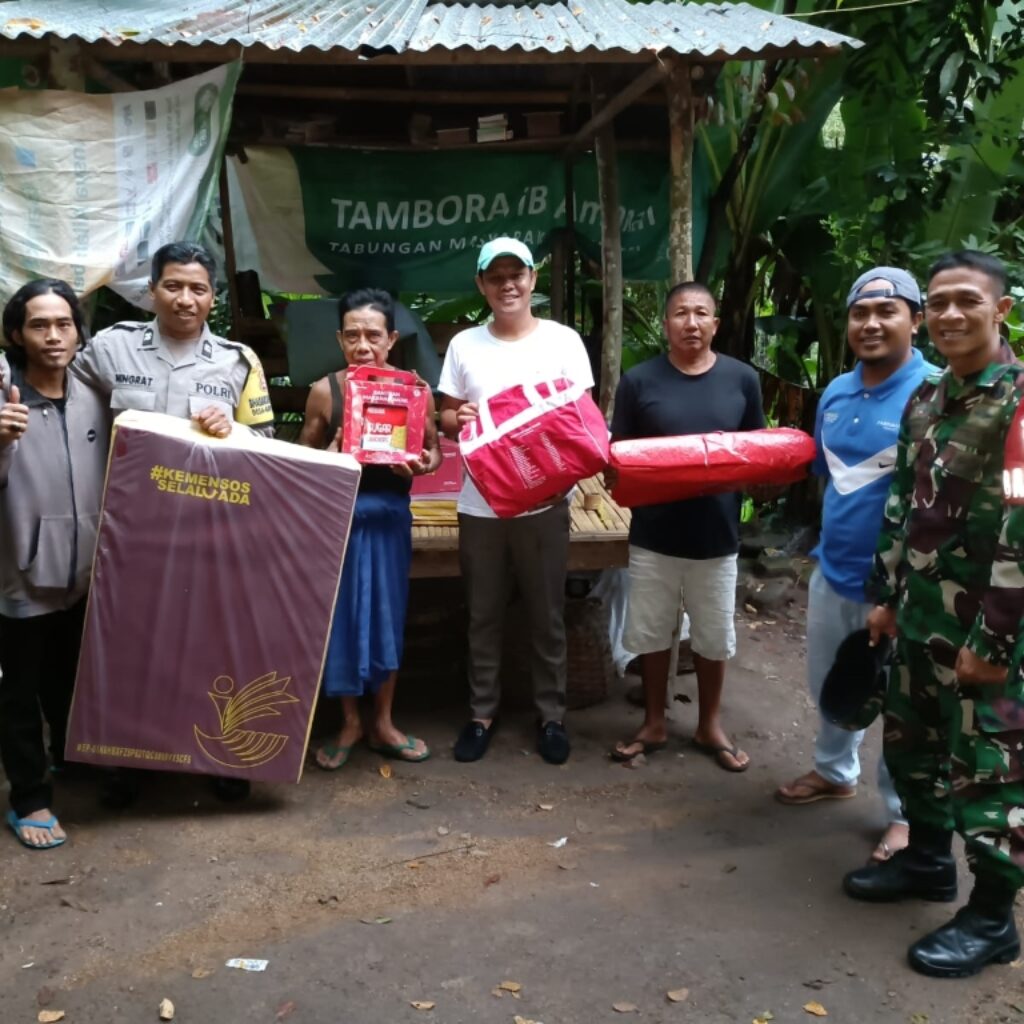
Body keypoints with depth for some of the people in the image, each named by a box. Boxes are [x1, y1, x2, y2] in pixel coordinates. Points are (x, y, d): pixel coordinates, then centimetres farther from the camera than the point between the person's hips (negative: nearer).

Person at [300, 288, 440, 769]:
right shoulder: (323, 392, -6)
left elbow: (434, 451, 5)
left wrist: (423, 464, -17)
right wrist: (331, 458, -18)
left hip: (390, 515, 1)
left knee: (387, 616, 11)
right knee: (342, 617, 8)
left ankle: (383, 722, 28)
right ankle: (349, 723, 27)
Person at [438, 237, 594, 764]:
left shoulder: (563, 340, -1)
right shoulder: (464, 344, 4)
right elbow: (445, 418, 7)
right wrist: (458, 419, -15)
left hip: (543, 501, -1)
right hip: (479, 503, 2)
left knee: (547, 614, 9)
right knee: (483, 615, 12)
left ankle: (551, 714, 23)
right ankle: (482, 712, 26)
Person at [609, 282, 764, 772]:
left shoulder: (742, 378, 0)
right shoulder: (638, 381, -4)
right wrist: (622, 481, -21)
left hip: (717, 533, 1)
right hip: (654, 533, -1)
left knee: (714, 636, 13)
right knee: (652, 632, 12)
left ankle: (709, 725, 32)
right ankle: (654, 722, 30)